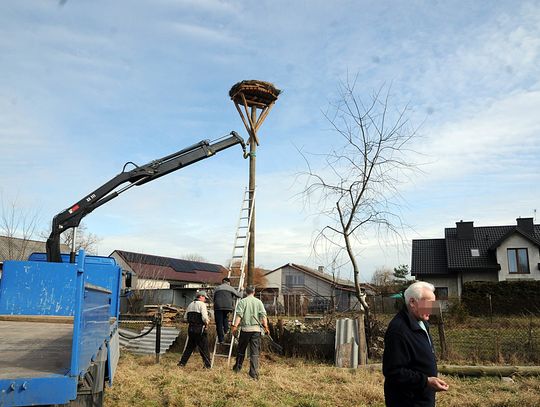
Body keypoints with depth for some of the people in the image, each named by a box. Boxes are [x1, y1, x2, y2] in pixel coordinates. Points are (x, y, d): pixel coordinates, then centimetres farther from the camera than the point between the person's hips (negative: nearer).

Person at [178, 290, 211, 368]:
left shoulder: (190, 304, 15)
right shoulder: (202, 304, -9)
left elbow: (185, 318, 17)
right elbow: (205, 318, -20)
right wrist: (206, 322, -1)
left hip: (190, 328, 7)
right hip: (200, 329, -7)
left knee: (189, 347, 17)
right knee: (204, 348, 1)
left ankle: (182, 363, 18)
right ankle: (207, 365, 4)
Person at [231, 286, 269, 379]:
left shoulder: (242, 301, 1)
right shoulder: (258, 302, 6)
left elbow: (239, 315, -9)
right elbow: (263, 315, -1)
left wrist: (235, 326, -11)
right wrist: (266, 327, 0)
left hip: (245, 328, -1)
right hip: (256, 329, 1)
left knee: (241, 350, 15)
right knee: (255, 352, 2)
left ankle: (237, 368, 27)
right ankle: (254, 373, -1)